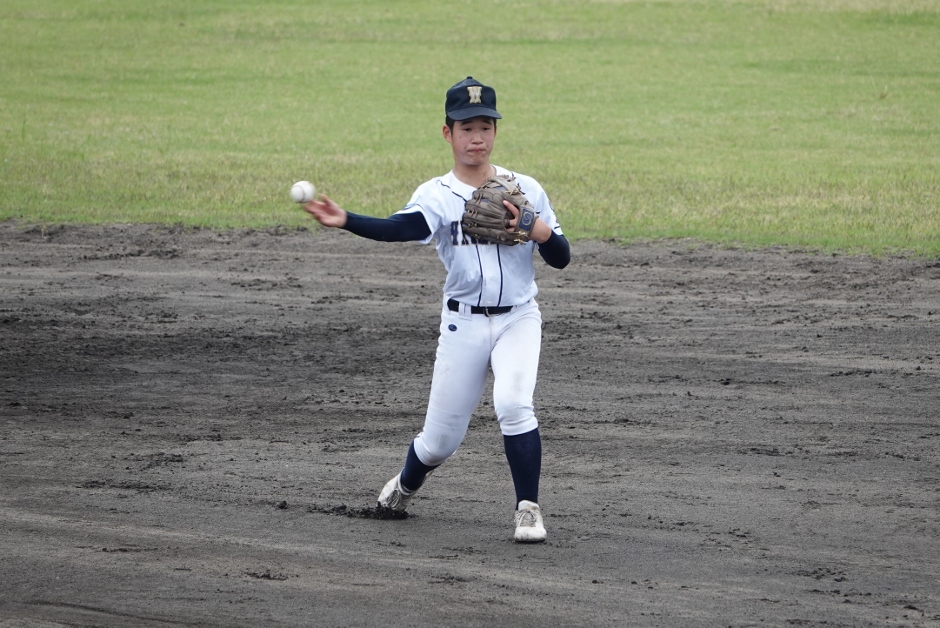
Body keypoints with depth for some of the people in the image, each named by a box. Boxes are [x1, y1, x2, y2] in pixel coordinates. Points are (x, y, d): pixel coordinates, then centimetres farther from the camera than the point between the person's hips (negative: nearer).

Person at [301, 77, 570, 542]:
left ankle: (527, 508, -15)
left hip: (518, 318, 0)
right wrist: (345, 222, -45)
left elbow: (561, 258, 4)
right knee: (441, 438, 6)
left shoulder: (525, 190, 1)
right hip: (463, 324, 0)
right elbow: (402, 228, -27)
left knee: (513, 404, -27)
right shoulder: (437, 195, -5)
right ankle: (407, 485, 40)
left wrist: (540, 231, -19)